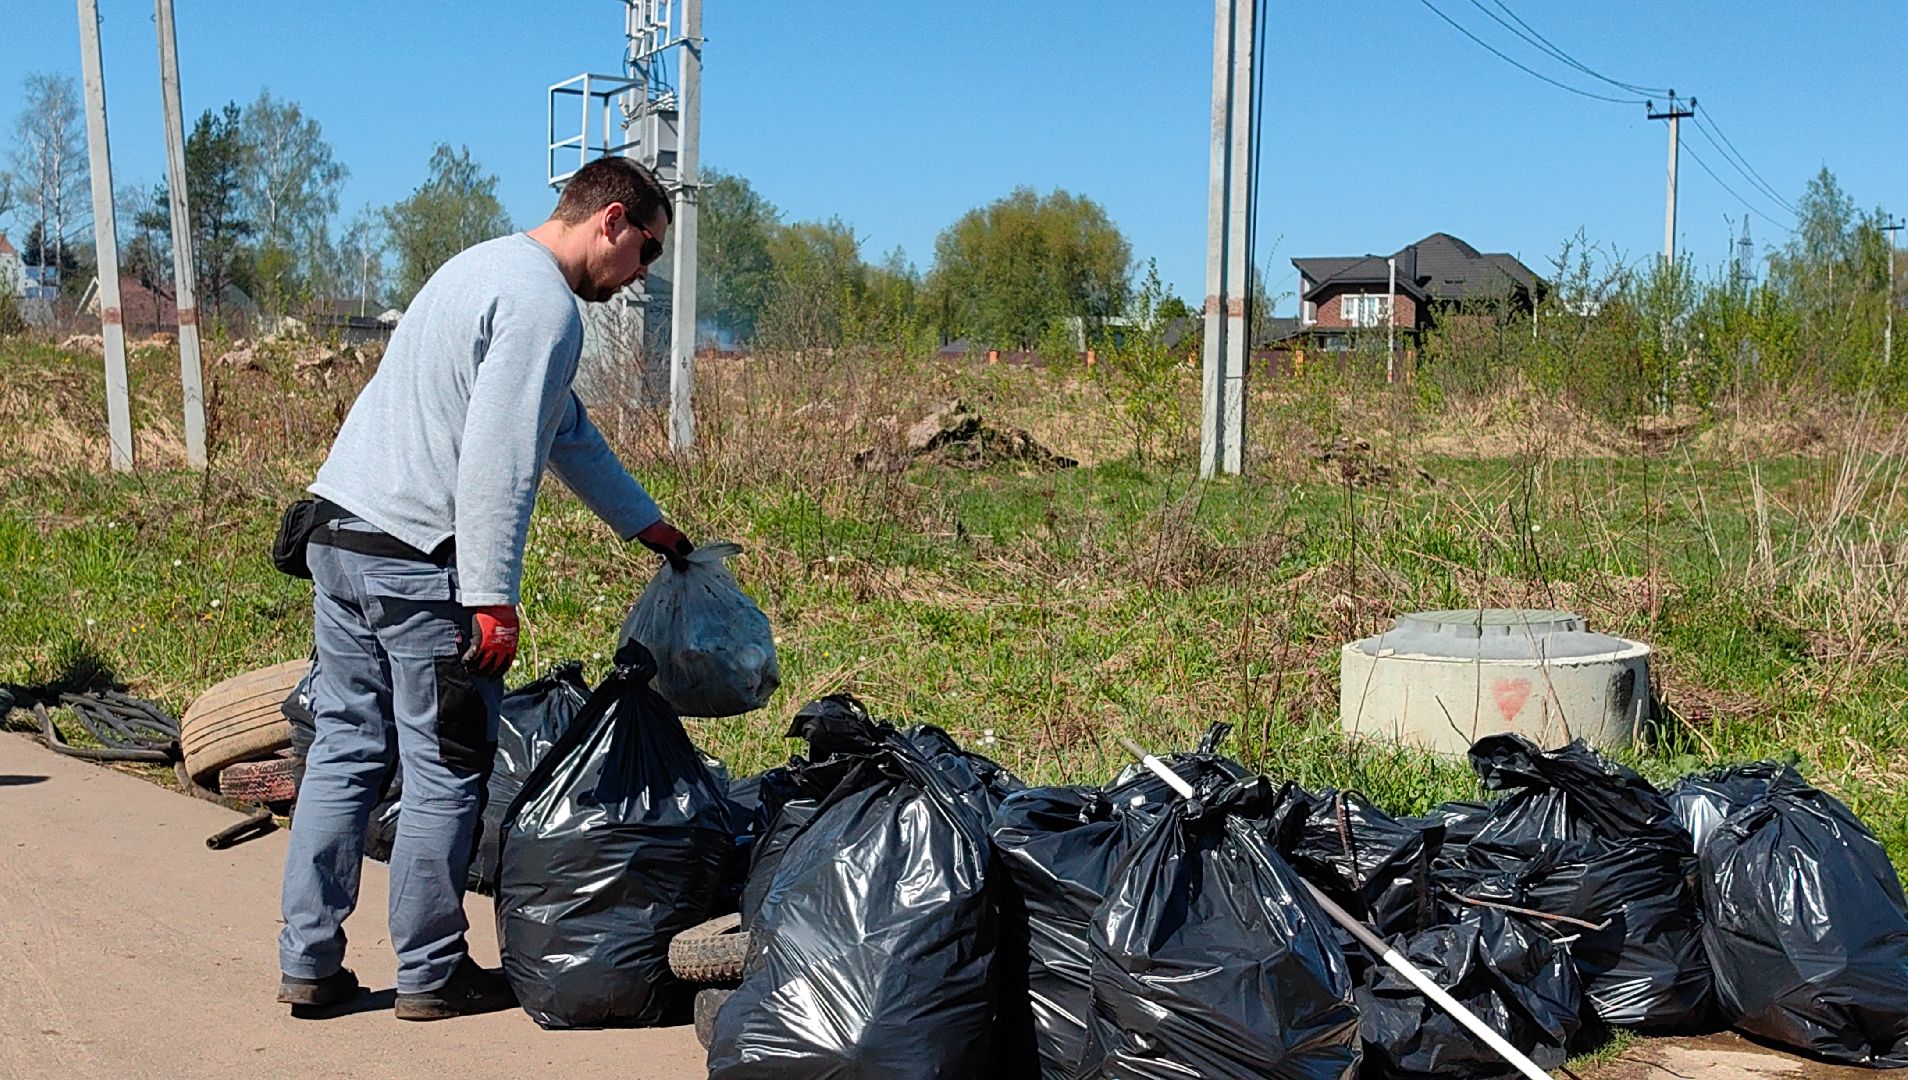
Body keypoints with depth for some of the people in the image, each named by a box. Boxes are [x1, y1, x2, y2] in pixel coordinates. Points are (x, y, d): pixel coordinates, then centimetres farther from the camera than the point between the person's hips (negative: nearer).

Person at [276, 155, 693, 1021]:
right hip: (416, 560, -10)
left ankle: (309, 964, 19)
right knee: (447, 774, 2)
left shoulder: (488, 267, 20)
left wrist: (649, 525, 33)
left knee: (345, 749, 13)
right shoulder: (544, 304, -12)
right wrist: (493, 598, -21)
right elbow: (496, 458, -22)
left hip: (337, 532, 10)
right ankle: (431, 976, 13)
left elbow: (567, 430, 27)